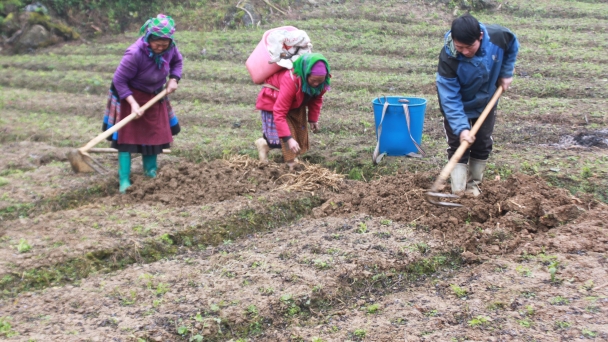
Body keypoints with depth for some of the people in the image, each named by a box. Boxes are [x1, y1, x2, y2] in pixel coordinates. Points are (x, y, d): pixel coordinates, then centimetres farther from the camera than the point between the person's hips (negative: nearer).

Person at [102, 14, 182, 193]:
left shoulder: (170, 47, -17)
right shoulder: (135, 54, -35)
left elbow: (177, 61, 7)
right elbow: (119, 80, -26)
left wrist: (173, 79, -10)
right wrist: (133, 103, -30)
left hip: (155, 96, 6)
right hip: (131, 95, -6)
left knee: (155, 132, 10)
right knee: (127, 135, -6)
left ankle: (151, 171, 29)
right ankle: (124, 180, -4)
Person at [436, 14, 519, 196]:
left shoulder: (499, 36, -31)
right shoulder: (448, 59, -38)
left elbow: (513, 46, -3)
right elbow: (450, 99, -35)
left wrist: (506, 73, -6)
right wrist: (461, 128, -43)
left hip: (486, 103, 4)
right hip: (459, 106, -3)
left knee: (483, 145, 12)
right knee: (458, 147, -5)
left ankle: (473, 184, 29)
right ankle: (458, 193, 0)